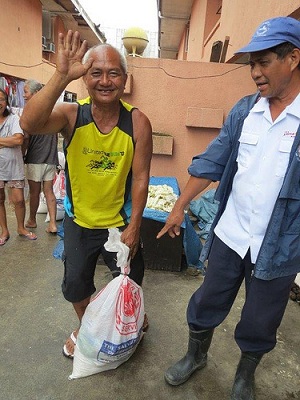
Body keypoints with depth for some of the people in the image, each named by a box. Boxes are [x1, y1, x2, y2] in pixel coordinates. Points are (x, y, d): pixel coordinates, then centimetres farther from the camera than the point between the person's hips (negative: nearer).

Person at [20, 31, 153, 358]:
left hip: (121, 222, -1)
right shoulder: (70, 115, -14)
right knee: (75, 284, 21)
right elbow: (29, 124, -34)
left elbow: (140, 178, -13)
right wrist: (61, 77, -42)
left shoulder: (137, 122, -16)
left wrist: (134, 226, -12)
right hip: (79, 221, 2)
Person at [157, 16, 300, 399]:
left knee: (259, 323, 18)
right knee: (206, 303, 18)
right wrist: (179, 206, 3)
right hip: (230, 233, 3)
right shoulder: (244, 110, 1)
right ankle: (195, 355, 47)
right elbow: (211, 162, 3)